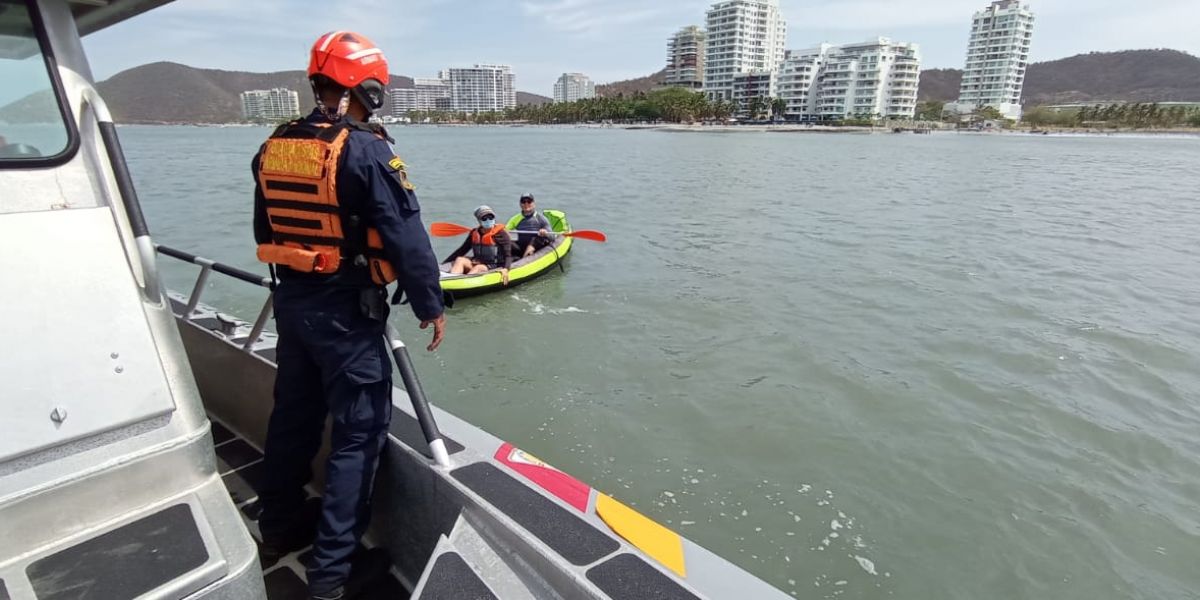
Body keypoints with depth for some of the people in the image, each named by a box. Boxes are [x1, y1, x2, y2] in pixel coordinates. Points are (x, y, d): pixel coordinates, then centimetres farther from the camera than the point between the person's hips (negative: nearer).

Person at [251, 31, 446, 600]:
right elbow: (406, 237, -20)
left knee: (293, 414, 22)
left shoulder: (273, 147, 7)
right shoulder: (365, 150, -18)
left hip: (291, 301, 8)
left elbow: (265, 230, 16)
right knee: (358, 432, 3)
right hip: (346, 311, -8)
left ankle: (279, 527, 41)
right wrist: (431, 306, -9)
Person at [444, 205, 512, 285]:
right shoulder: (474, 233, 11)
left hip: (493, 267, -5)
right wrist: (444, 263, 8)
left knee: (478, 268, -34)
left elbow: (508, 256, -10)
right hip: (476, 263, 5)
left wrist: (505, 269, -30)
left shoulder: (501, 234, -3)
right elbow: (462, 250, 14)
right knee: (459, 260, -20)